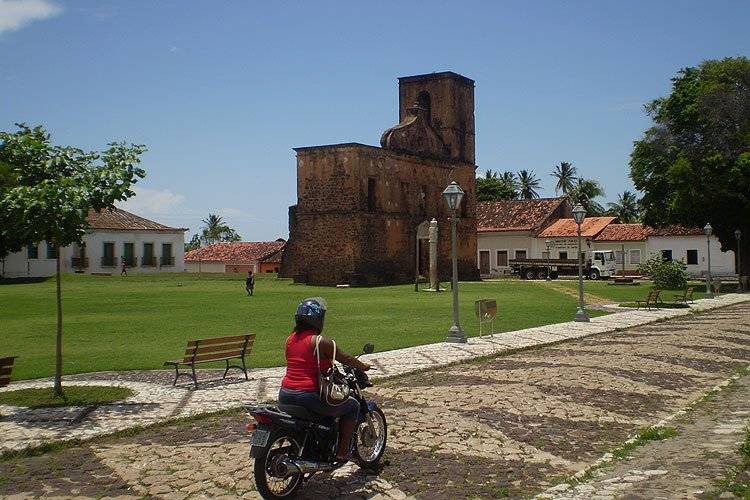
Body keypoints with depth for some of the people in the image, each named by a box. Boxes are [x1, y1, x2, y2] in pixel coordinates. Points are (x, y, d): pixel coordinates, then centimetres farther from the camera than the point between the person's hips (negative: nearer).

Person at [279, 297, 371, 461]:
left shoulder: (291, 338, 9)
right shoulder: (321, 342, -12)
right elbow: (346, 359, -1)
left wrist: (329, 366, 35)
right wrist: (363, 366, 17)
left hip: (284, 395, 8)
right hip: (308, 396, -8)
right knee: (353, 406, 9)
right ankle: (342, 451, 12)